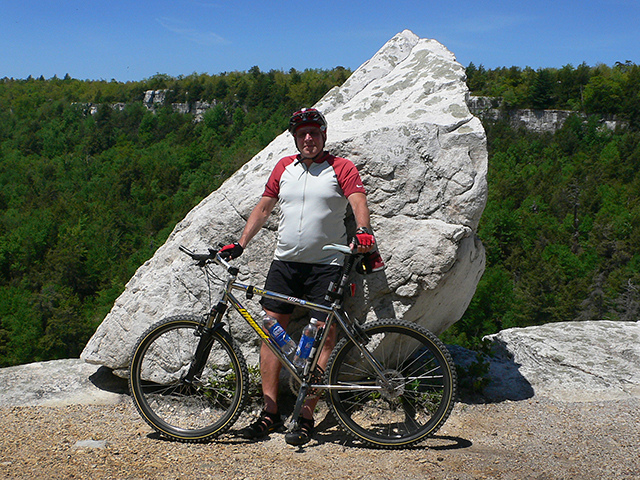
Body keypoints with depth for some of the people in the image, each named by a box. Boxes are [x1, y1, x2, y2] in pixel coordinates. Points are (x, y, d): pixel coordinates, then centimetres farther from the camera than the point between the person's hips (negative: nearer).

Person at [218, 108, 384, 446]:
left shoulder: (341, 168, 1)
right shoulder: (284, 167, 14)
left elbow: (359, 203, -14)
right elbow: (263, 208, 18)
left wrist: (364, 232, -34)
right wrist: (239, 244, 10)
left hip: (327, 265, -4)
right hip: (284, 262, 4)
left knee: (325, 338, -6)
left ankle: (306, 417, 2)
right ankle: (270, 414, 9)